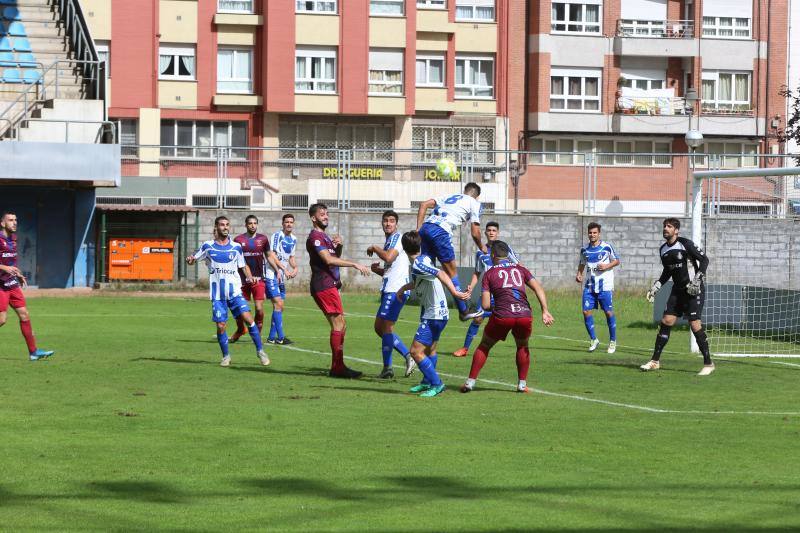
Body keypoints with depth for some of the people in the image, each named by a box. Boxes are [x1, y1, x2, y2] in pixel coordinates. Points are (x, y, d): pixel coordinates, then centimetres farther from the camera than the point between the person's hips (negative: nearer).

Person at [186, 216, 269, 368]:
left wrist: (249, 276, -5)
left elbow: (243, 265, 14)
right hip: (217, 293, 0)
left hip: (234, 291, 0)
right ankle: (226, 356, 16)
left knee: (247, 318, -14)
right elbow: (193, 259, 10)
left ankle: (260, 351, -3)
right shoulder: (208, 247, 3)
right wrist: (190, 260, -14)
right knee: (221, 325, -3)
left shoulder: (236, 247, 6)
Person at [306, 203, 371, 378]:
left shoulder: (324, 236, 21)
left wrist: (338, 247, 4)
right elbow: (328, 259, -22)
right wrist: (355, 264, -24)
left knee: (340, 325, 9)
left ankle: (338, 366, 11)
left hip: (331, 284, 10)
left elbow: (335, 257, 25)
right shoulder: (315, 236, -11)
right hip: (324, 286, -10)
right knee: (338, 324, -12)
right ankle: (337, 367, -12)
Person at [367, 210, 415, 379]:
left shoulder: (397, 238, -7)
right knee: (379, 327, 11)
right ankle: (408, 357, 12)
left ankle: (387, 368, -5)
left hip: (396, 289, -10)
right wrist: (377, 269, 8)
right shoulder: (388, 240, 23)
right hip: (388, 289, 10)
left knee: (386, 327, -9)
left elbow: (389, 257, -24)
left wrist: (374, 248, -8)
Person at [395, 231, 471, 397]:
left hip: (432, 316, -11)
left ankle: (436, 384, -6)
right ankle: (427, 383, 39)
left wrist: (454, 292, -45)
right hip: (439, 314, 11)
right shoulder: (423, 259, 10)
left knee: (416, 351, -11)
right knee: (430, 349, 24)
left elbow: (441, 274, -35)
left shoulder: (418, 264, -20)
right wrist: (403, 288, 46)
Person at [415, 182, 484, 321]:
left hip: (425, 227, 6)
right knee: (452, 271, 5)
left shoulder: (449, 197, 31)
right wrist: (482, 247, 29)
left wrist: (418, 229, 15)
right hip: (440, 231, -6)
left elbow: (424, 205, 19)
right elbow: (475, 233, 10)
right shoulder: (474, 203, 15)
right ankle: (464, 311, 14)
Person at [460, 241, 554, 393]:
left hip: (502, 316, -2)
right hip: (524, 315, 2)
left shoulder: (489, 274, 13)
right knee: (523, 346, 27)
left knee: (484, 346, 19)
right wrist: (545, 311, 1)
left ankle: (470, 381, 17)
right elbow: (538, 288, 5)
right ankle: (522, 384, 20)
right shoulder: (520, 269, 19)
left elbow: (485, 305, 5)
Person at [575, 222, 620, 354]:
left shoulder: (607, 247, -5)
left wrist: (606, 266, -13)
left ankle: (612, 341, 12)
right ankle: (593, 339, 11)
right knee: (586, 312, -4)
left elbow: (617, 261, 4)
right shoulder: (584, 249, 7)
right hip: (589, 285, 4)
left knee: (609, 312, -3)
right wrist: (579, 274, 4)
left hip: (605, 285, -4)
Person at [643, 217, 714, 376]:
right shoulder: (663, 250, 10)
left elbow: (704, 259, -11)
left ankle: (708, 364, -5)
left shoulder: (685, 244, -11)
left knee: (695, 324, -13)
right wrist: (656, 286, 13)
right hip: (678, 289, 7)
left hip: (694, 289, -7)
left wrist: (697, 279, -21)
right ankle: (655, 361, 6)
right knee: (666, 321, 0)